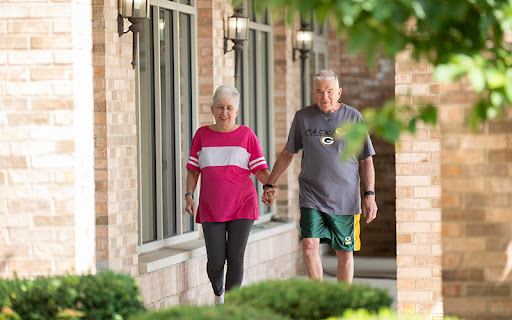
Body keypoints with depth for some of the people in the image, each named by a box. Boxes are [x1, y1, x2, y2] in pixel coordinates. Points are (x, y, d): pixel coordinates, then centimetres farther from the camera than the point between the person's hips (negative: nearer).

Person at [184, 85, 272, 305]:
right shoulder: (202, 135, 7)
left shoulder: (246, 135, 1)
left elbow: (260, 170, -1)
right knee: (215, 261, -4)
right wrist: (189, 196, -3)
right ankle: (218, 294, 27)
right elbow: (193, 170, 10)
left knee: (235, 258, -6)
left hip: (242, 206, -1)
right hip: (211, 209, 1)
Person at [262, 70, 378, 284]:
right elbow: (287, 153, 15)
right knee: (309, 245, -16)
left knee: (345, 254, 3)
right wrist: (270, 184, 9)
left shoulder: (353, 117, 2)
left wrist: (370, 195, -2)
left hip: (345, 199, 0)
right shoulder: (303, 117, 5)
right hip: (312, 196, 0)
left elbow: (366, 160, 6)